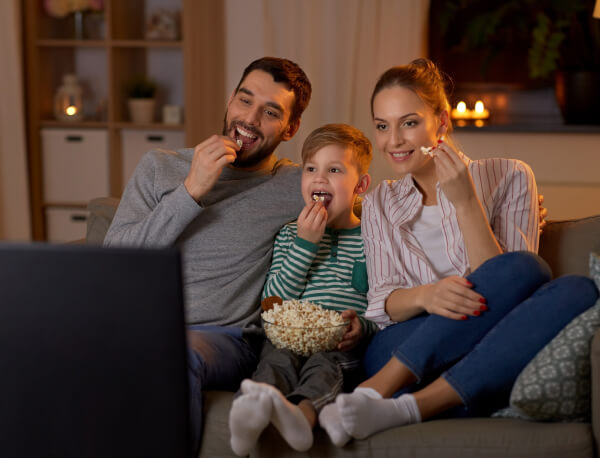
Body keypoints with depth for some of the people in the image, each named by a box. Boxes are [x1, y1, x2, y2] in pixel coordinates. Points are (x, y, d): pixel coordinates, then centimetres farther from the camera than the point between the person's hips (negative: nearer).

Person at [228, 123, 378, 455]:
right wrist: (306, 243, -1)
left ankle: (302, 411, -65)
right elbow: (272, 301, 6)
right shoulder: (290, 234, 20)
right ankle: (254, 405, -64)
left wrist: (365, 326, -15)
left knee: (323, 364, -34)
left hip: (343, 349, -1)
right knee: (277, 360, -32)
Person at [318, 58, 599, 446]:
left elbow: (498, 295, -5)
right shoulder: (380, 204, 15)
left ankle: (406, 407, -35)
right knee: (524, 268, -26)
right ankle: (374, 395, -35)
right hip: (398, 352, 0)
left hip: (490, 366, 1)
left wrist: (465, 202, -14)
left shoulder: (508, 178, 5)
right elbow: (383, 304, 5)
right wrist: (424, 296, -18)